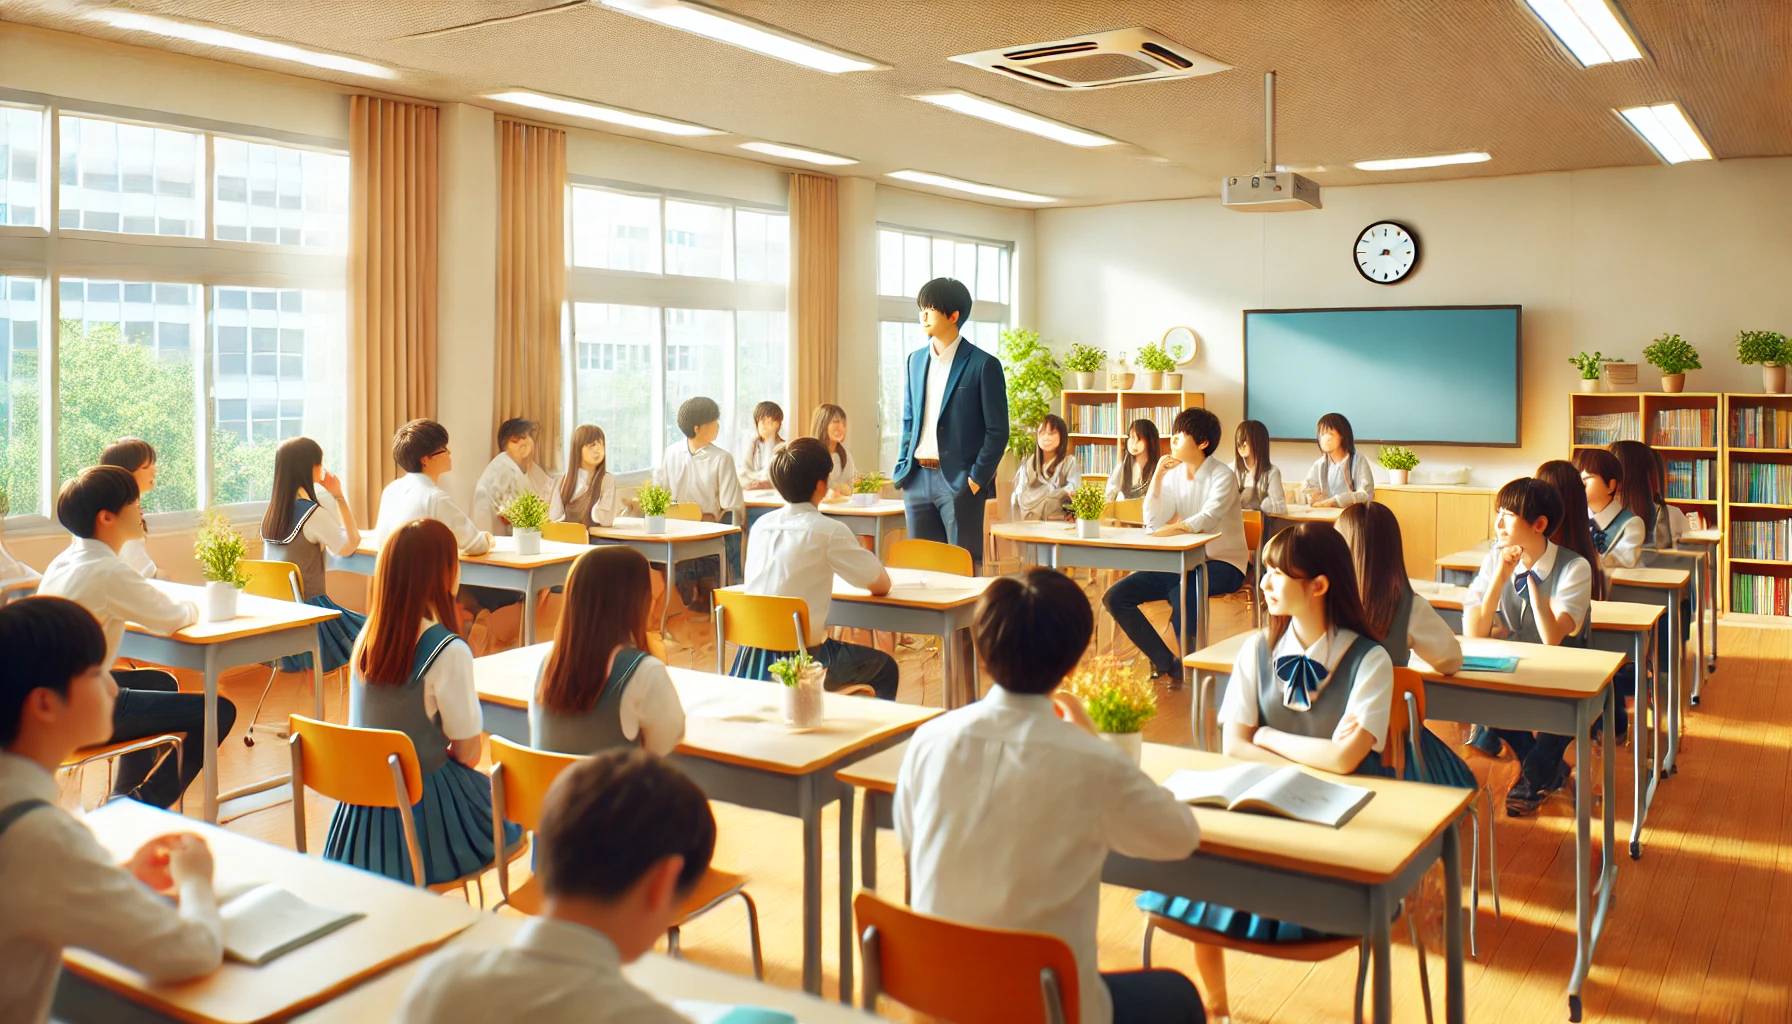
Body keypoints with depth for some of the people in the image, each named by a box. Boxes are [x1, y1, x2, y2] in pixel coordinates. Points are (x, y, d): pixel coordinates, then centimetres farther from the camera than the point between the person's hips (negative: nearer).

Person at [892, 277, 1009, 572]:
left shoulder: (983, 364, -6)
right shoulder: (915, 360, 12)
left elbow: (998, 430, -6)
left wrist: (978, 478, -12)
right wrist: (902, 470, 8)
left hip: (960, 480, -6)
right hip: (918, 478, 6)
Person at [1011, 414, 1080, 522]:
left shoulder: (1070, 462, 4)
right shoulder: (1027, 464, 13)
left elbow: (1074, 491, -9)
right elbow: (1021, 496, 3)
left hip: (1059, 522, -2)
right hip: (1031, 524, 2)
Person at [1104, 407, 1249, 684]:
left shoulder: (1222, 475, -10)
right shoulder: (1173, 472, 5)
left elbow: (1209, 519, -28)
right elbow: (1153, 522, -3)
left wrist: (1175, 527, -43)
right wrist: (1157, 477, -9)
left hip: (1221, 563, -6)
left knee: (1182, 592, -38)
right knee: (1115, 598, -9)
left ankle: (1185, 665, -11)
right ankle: (1165, 663, -1)